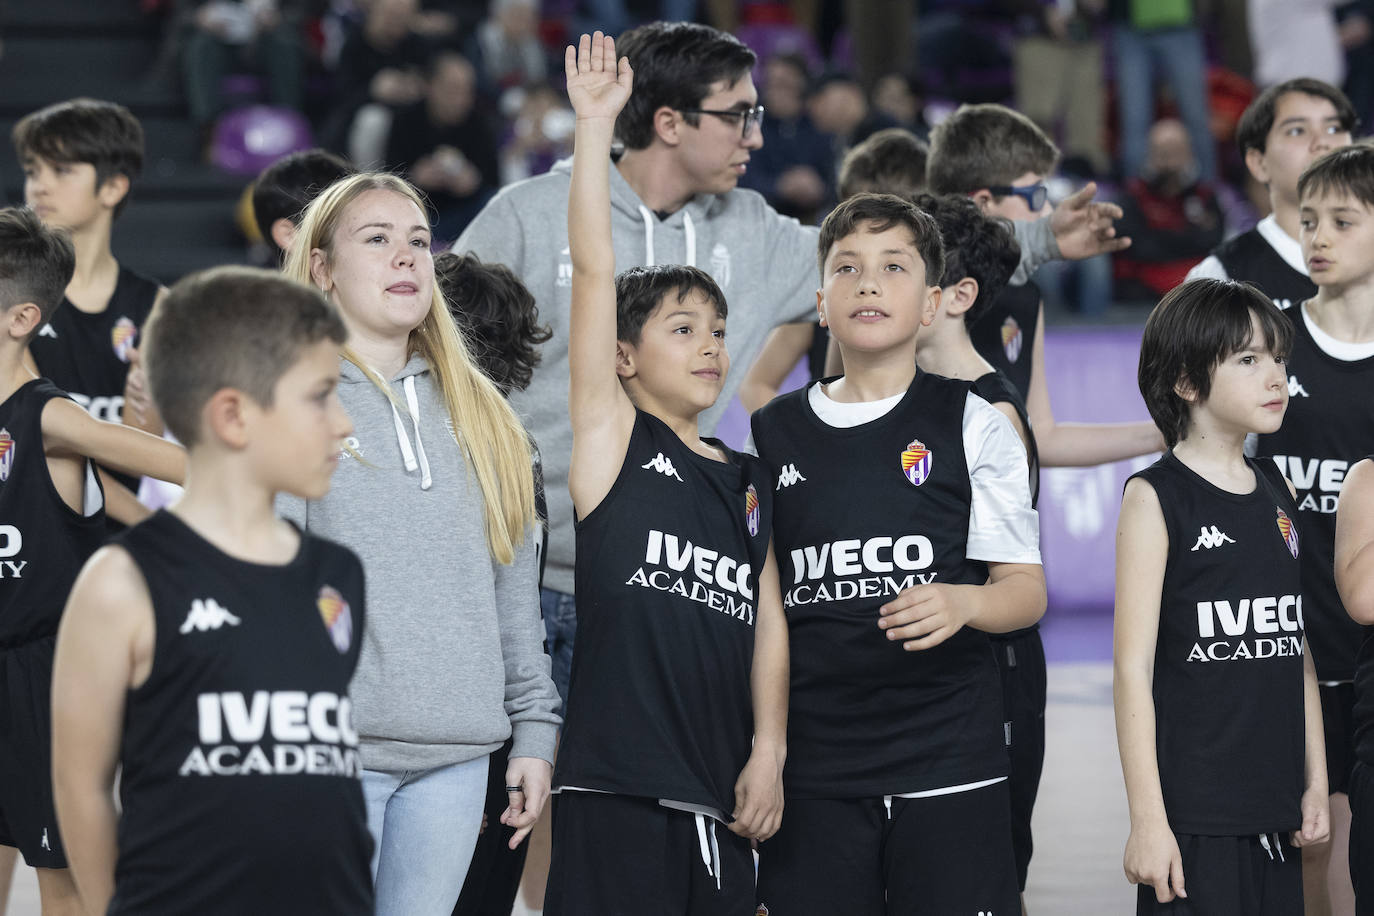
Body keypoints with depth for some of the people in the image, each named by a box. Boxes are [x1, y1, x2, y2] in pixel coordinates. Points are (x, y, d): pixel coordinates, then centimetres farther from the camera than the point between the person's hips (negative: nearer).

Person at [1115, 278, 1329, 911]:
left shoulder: (1279, 492, 13)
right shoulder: (1155, 497, -5)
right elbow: (1134, 667, -9)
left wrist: (1315, 783, 13)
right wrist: (1147, 818, -13)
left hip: (1277, 813, 6)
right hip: (1192, 813, -6)